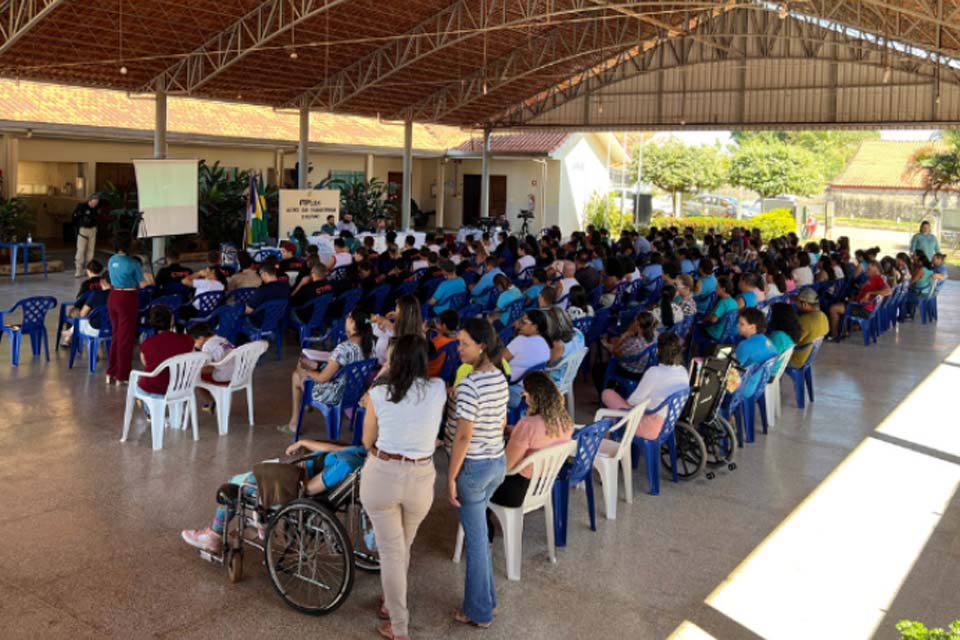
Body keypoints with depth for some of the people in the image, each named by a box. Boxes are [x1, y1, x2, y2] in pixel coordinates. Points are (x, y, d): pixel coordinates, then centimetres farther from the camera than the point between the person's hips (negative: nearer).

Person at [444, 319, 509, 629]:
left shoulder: (469, 385, -23)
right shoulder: (500, 378, 3)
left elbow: (463, 436, -24)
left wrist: (451, 477, -17)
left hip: (472, 467, -8)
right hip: (498, 462, 8)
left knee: (476, 538, 5)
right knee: (478, 533, 23)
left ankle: (479, 611, 19)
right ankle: (486, 596, 35)